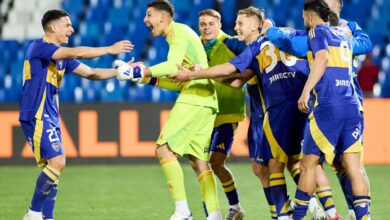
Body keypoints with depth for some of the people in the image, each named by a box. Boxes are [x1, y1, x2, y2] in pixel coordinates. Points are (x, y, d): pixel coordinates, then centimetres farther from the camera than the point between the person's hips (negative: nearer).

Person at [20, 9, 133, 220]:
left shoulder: (61, 56, 16)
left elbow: (90, 73, 19)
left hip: (50, 117, 9)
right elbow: (76, 53, -23)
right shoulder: (39, 46, -11)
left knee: (53, 165, 6)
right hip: (36, 116, -9)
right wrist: (110, 49, -19)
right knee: (56, 162, -16)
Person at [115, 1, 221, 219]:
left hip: (193, 99, -10)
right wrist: (148, 77, 18)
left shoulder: (178, 31, -3)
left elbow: (173, 66, -19)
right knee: (199, 161, 8)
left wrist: (140, 72, -17)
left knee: (164, 150, -10)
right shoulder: (181, 34, 25)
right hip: (205, 102, 10)